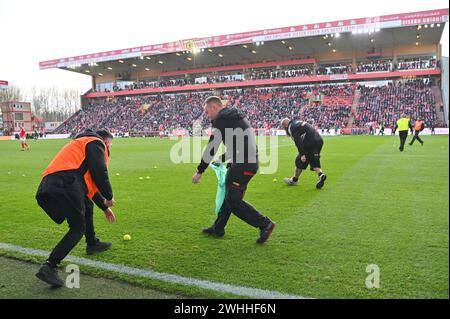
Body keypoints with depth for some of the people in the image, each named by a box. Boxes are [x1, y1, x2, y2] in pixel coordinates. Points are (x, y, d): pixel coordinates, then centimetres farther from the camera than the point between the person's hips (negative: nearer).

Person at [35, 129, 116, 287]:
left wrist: (104, 207, 45)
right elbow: (99, 173, -7)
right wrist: (109, 197, 7)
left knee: (87, 204, 29)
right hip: (66, 184, -9)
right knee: (78, 228, -3)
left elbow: (89, 183, 41)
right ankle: (49, 267, -11)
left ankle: (92, 244, 39)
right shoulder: (96, 142, 10)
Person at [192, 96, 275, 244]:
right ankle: (218, 228, 30)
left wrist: (199, 171, -5)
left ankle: (265, 224, 2)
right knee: (228, 194, 18)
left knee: (233, 200, -3)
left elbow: (211, 148, -12)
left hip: (243, 164, -10)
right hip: (249, 161, 10)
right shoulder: (234, 117, 20)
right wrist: (221, 159, 23)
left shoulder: (221, 120, -10)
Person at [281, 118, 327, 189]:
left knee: (300, 161, 6)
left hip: (310, 142, -9)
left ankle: (294, 180, 19)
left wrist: (302, 154, -19)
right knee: (314, 161, 15)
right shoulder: (298, 123, 27)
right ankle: (321, 175, -9)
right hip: (319, 140, 9)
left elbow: (298, 141, -15)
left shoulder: (291, 127, -1)